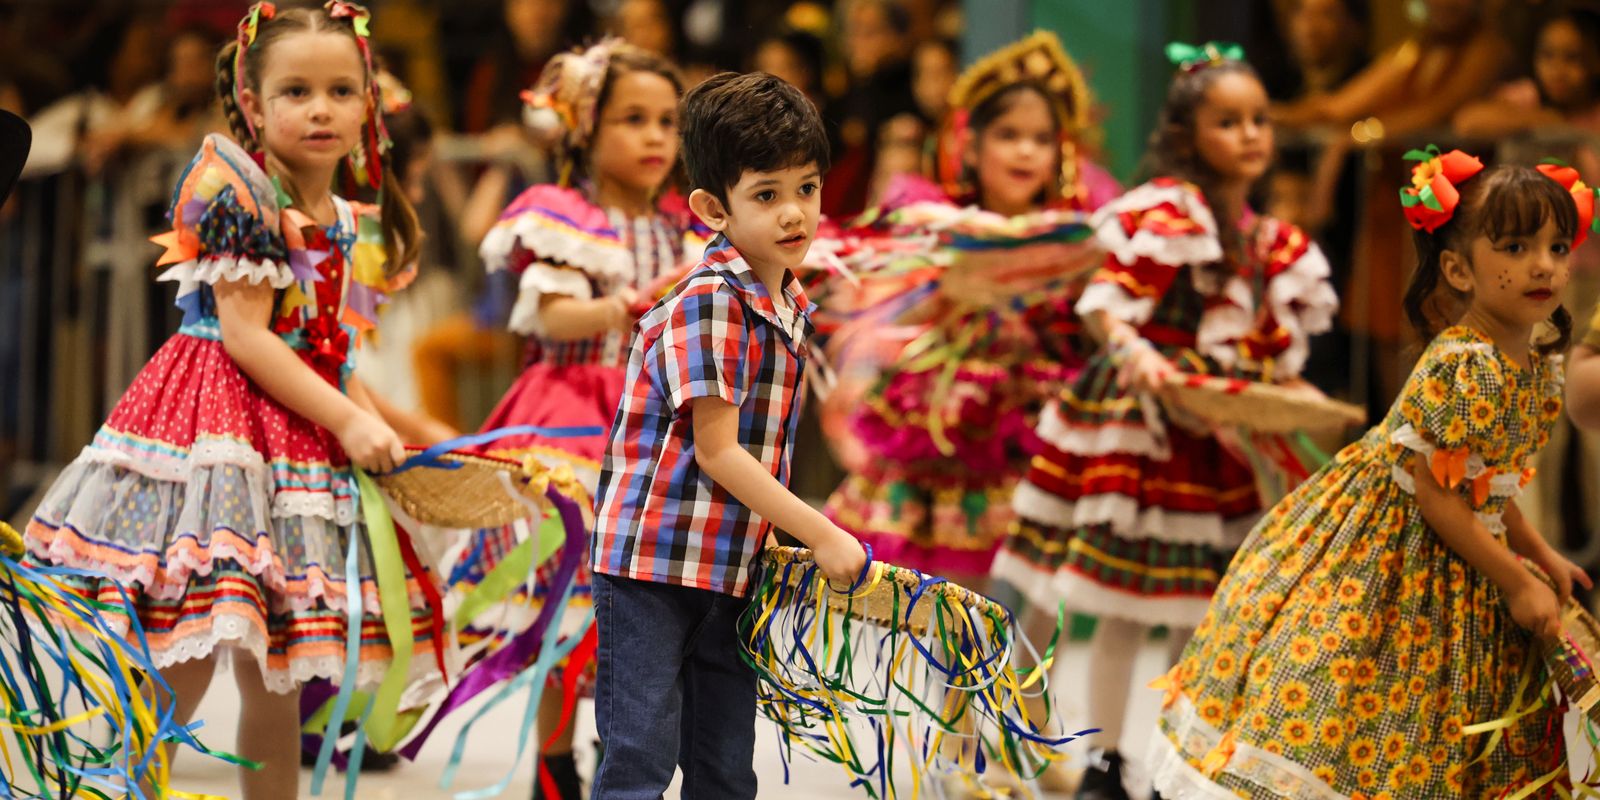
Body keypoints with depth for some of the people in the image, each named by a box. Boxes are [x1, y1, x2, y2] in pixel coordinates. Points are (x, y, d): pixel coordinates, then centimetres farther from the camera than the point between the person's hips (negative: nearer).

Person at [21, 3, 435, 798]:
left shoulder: (357, 227, 15)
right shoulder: (236, 188, -8)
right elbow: (244, 336, -13)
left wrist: (381, 431, 0)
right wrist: (344, 422, -15)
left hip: (310, 430, 7)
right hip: (213, 433, -7)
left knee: (275, 682, 10)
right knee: (178, 676, -13)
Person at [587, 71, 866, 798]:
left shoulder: (790, 306, 8)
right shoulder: (709, 304, -17)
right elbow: (715, 451, -18)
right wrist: (821, 535, -15)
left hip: (731, 569, 8)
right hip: (652, 565, -8)